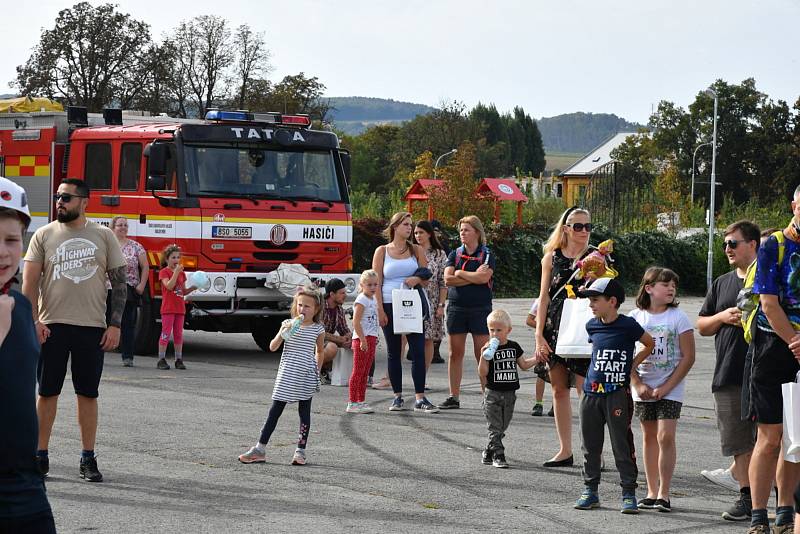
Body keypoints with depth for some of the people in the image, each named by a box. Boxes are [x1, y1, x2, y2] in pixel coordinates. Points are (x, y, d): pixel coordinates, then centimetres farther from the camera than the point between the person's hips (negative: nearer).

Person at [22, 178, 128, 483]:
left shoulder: (103, 236, 5)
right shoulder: (44, 235, 3)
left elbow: (119, 283, 6)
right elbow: (30, 282, 0)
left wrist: (115, 325, -2)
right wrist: (33, 321, -11)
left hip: (92, 328, 0)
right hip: (52, 326, 0)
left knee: (88, 394, 4)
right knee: (47, 392, 3)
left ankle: (88, 459, 12)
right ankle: (40, 457, 11)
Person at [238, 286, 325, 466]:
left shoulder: (318, 329, 1)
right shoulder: (288, 324, 1)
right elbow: (273, 347, -3)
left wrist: (317, 371, 13)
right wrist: (282, 333, -19)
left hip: (306, 378, -1)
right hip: (286, 376, 1)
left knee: (304, 412, 5)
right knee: (275, 411, 2)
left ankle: (301, 451, 12)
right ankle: (260, 449, 3)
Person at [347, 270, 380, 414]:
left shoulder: (373, 300, 15)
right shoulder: (361, 300, -12)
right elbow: (356, 322, -18)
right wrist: (363, 340, -22)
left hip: (371, 339, 9)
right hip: (362, 338, -9)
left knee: (365, 373, 11)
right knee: (358, 371, -6)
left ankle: (361, 402, 16)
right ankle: (352, 403, -5)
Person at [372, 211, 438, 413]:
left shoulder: (417, 250, 10)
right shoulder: (382, 251, 4)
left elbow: (426, 278, 12)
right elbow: (376, 283, 1)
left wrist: (417, 279, -12)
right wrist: (380, 310, -9)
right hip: (390, 305, -1)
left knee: (418, 350, -7)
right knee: (394, 352, 5)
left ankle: (420, 399, -7)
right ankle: (398, 397, 12)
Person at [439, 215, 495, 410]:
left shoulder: (486, 255, 1)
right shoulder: (455, 254, 10)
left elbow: (484, 278, -16)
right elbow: (448, 279, -4)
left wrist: (460, 273, -7)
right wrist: (473, 277, -10)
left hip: (480, 308, -3)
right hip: (456, 307, 3)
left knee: (483, 355, -4)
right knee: (455, 353, 4)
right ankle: (454, 397, 9)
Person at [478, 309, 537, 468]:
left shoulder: (514, 347, 5)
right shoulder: (489, 349, -8)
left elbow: (523, 364, 18)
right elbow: (482, 373, -13)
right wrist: (483, 356, -26)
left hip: (509, 394, 4)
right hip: (493, 394, -4)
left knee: (502, 427, 11)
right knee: (495, 427, -5)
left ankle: (488, 452, 23)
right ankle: (498, 455, -2)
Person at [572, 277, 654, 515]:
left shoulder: (628, 325, -8)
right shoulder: (592, 326, 7)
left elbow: (649, 344, 7)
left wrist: (632, 365, 3)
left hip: (618, 393, -5)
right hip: (592, 392, 5)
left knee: (622, 445, -4)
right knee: (590, 445, 10)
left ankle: (628, 493, 1)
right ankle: (590, 490, 19)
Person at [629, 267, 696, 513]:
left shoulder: (678, 317, -5)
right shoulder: (635, 317, 1)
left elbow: (688, 357, -7)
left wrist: (666, 387, -11)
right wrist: (639, 384, -8)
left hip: (670, 388, -3)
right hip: (643, 388, 3)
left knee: (665, 437, -12)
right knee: (649, 437, 10)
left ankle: (664, 493, -8)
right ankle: (652, 491, 18)